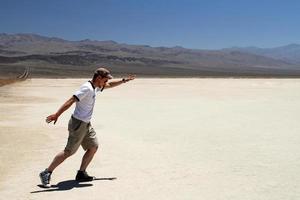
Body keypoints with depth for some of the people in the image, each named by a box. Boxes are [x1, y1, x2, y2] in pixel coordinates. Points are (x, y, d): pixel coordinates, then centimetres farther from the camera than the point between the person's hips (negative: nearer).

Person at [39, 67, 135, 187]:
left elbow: (110, 84, 30)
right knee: (69, 151, -7)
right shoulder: (87, 88, -18)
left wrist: (124, 80, 27)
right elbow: (71, 101, -27)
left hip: (86, 125, 10)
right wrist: (57, 115, -34)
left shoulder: (95, 87, 11)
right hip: (78, 124, -10)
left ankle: (81, 174, 16)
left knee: (93, 147, 8)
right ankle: (46, 173, 2)